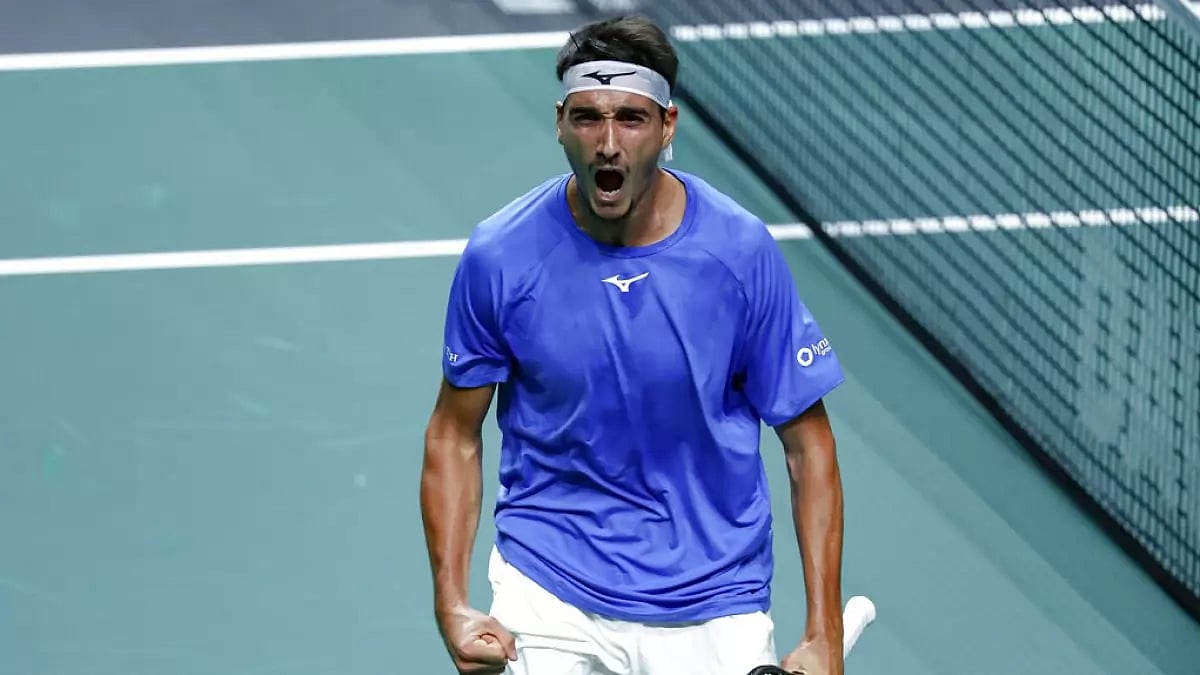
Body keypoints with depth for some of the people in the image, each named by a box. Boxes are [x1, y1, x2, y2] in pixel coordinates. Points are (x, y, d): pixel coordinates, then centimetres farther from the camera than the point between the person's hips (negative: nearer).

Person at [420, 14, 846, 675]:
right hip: (549, 589, 0)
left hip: (711, 607, 0)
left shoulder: (740, 251, -11)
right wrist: (451, 606, -8)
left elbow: (807, 444, -3)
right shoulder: (499, 256, -10)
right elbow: (455, 434, 3)